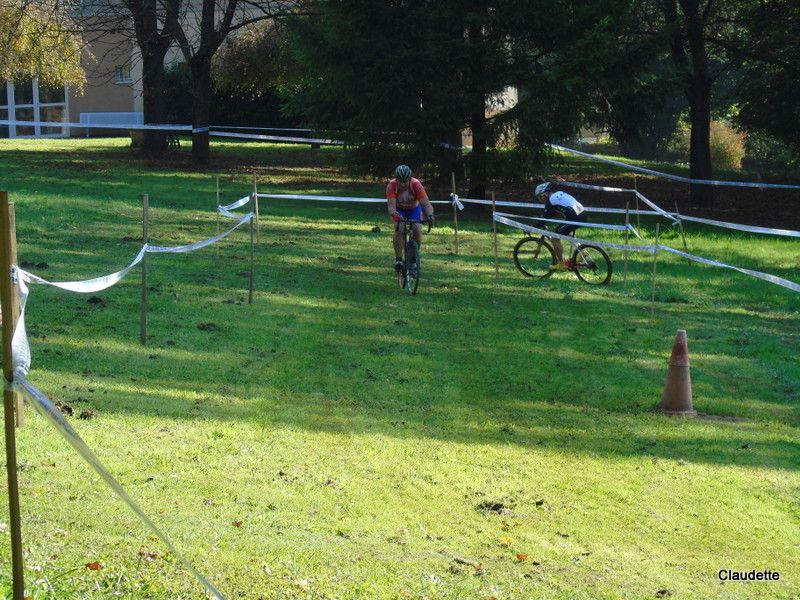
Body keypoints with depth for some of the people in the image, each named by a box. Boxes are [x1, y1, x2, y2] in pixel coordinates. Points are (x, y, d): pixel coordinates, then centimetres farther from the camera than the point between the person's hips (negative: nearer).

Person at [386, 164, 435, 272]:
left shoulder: (416, 185, -34)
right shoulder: (391, 186, -33)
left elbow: (426, 204, -39)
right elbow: (391, 205, -41)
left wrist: (430, 215, -59)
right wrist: (394, 214, -64)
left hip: (414, 208, 1)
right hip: (399, 210, -1)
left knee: (417, 230, -21)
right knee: (399, 229, -27)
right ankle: (398, 258, -16)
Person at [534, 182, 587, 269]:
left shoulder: (551, 200, -4)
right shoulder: (559, 194, 21)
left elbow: (545, 217, -4)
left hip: (575, 218, -9)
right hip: (582, 214, 9)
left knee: (554, 238, -1)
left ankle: (561, 264, 2)